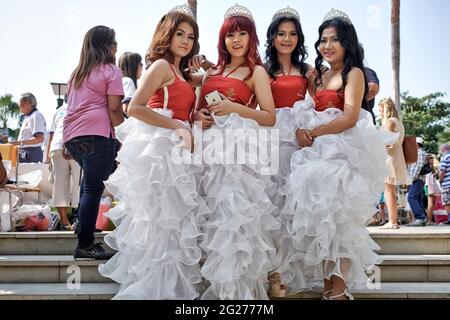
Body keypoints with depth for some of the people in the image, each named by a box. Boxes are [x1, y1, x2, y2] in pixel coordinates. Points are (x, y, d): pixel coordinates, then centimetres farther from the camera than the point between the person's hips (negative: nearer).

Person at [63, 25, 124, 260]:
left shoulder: (77, 72, 23)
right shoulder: (110, 71, 2)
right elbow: (114, 109, -6)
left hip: (71, 134, 7)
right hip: (96, 134, -7)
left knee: (89, 181, 24)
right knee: (93, 187, -6)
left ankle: (82, 226, 20)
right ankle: (85, 245, -7)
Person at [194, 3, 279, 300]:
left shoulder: (256, 71, 4)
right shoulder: (212, 72, 20)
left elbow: (270, 118, -3)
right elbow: (199, 109, 23)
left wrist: (235, 108, -13)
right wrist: (199, 117, 0)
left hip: (239, 147, -5)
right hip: (212, 147, 5)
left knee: (233, 211, -11)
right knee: (215, 214, 5)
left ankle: (238, 287, -2)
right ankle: (220, 283, 15)